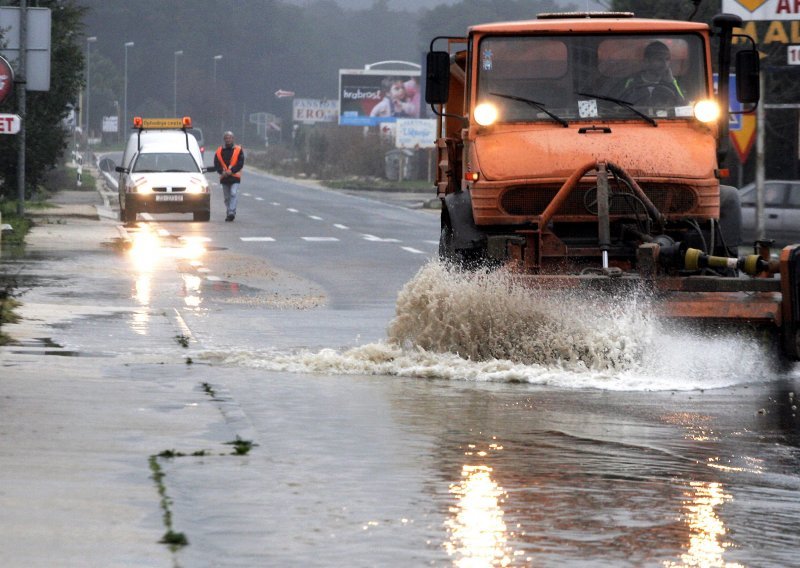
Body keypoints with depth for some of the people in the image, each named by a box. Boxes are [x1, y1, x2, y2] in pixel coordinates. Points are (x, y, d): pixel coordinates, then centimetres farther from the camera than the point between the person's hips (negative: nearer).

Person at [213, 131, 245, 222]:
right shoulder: (219, 151, 8)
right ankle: (228, 214, 19)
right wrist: (222, 172, -13)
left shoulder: (238, 150, 1)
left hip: (235, 177, -3)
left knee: (233, 194, -17)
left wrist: (231, 171, -15)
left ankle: (232, 212, -22)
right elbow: (216, 164, 5)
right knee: (227, 197, 9)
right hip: (224, 177, 3)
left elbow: (240, 163, -5)